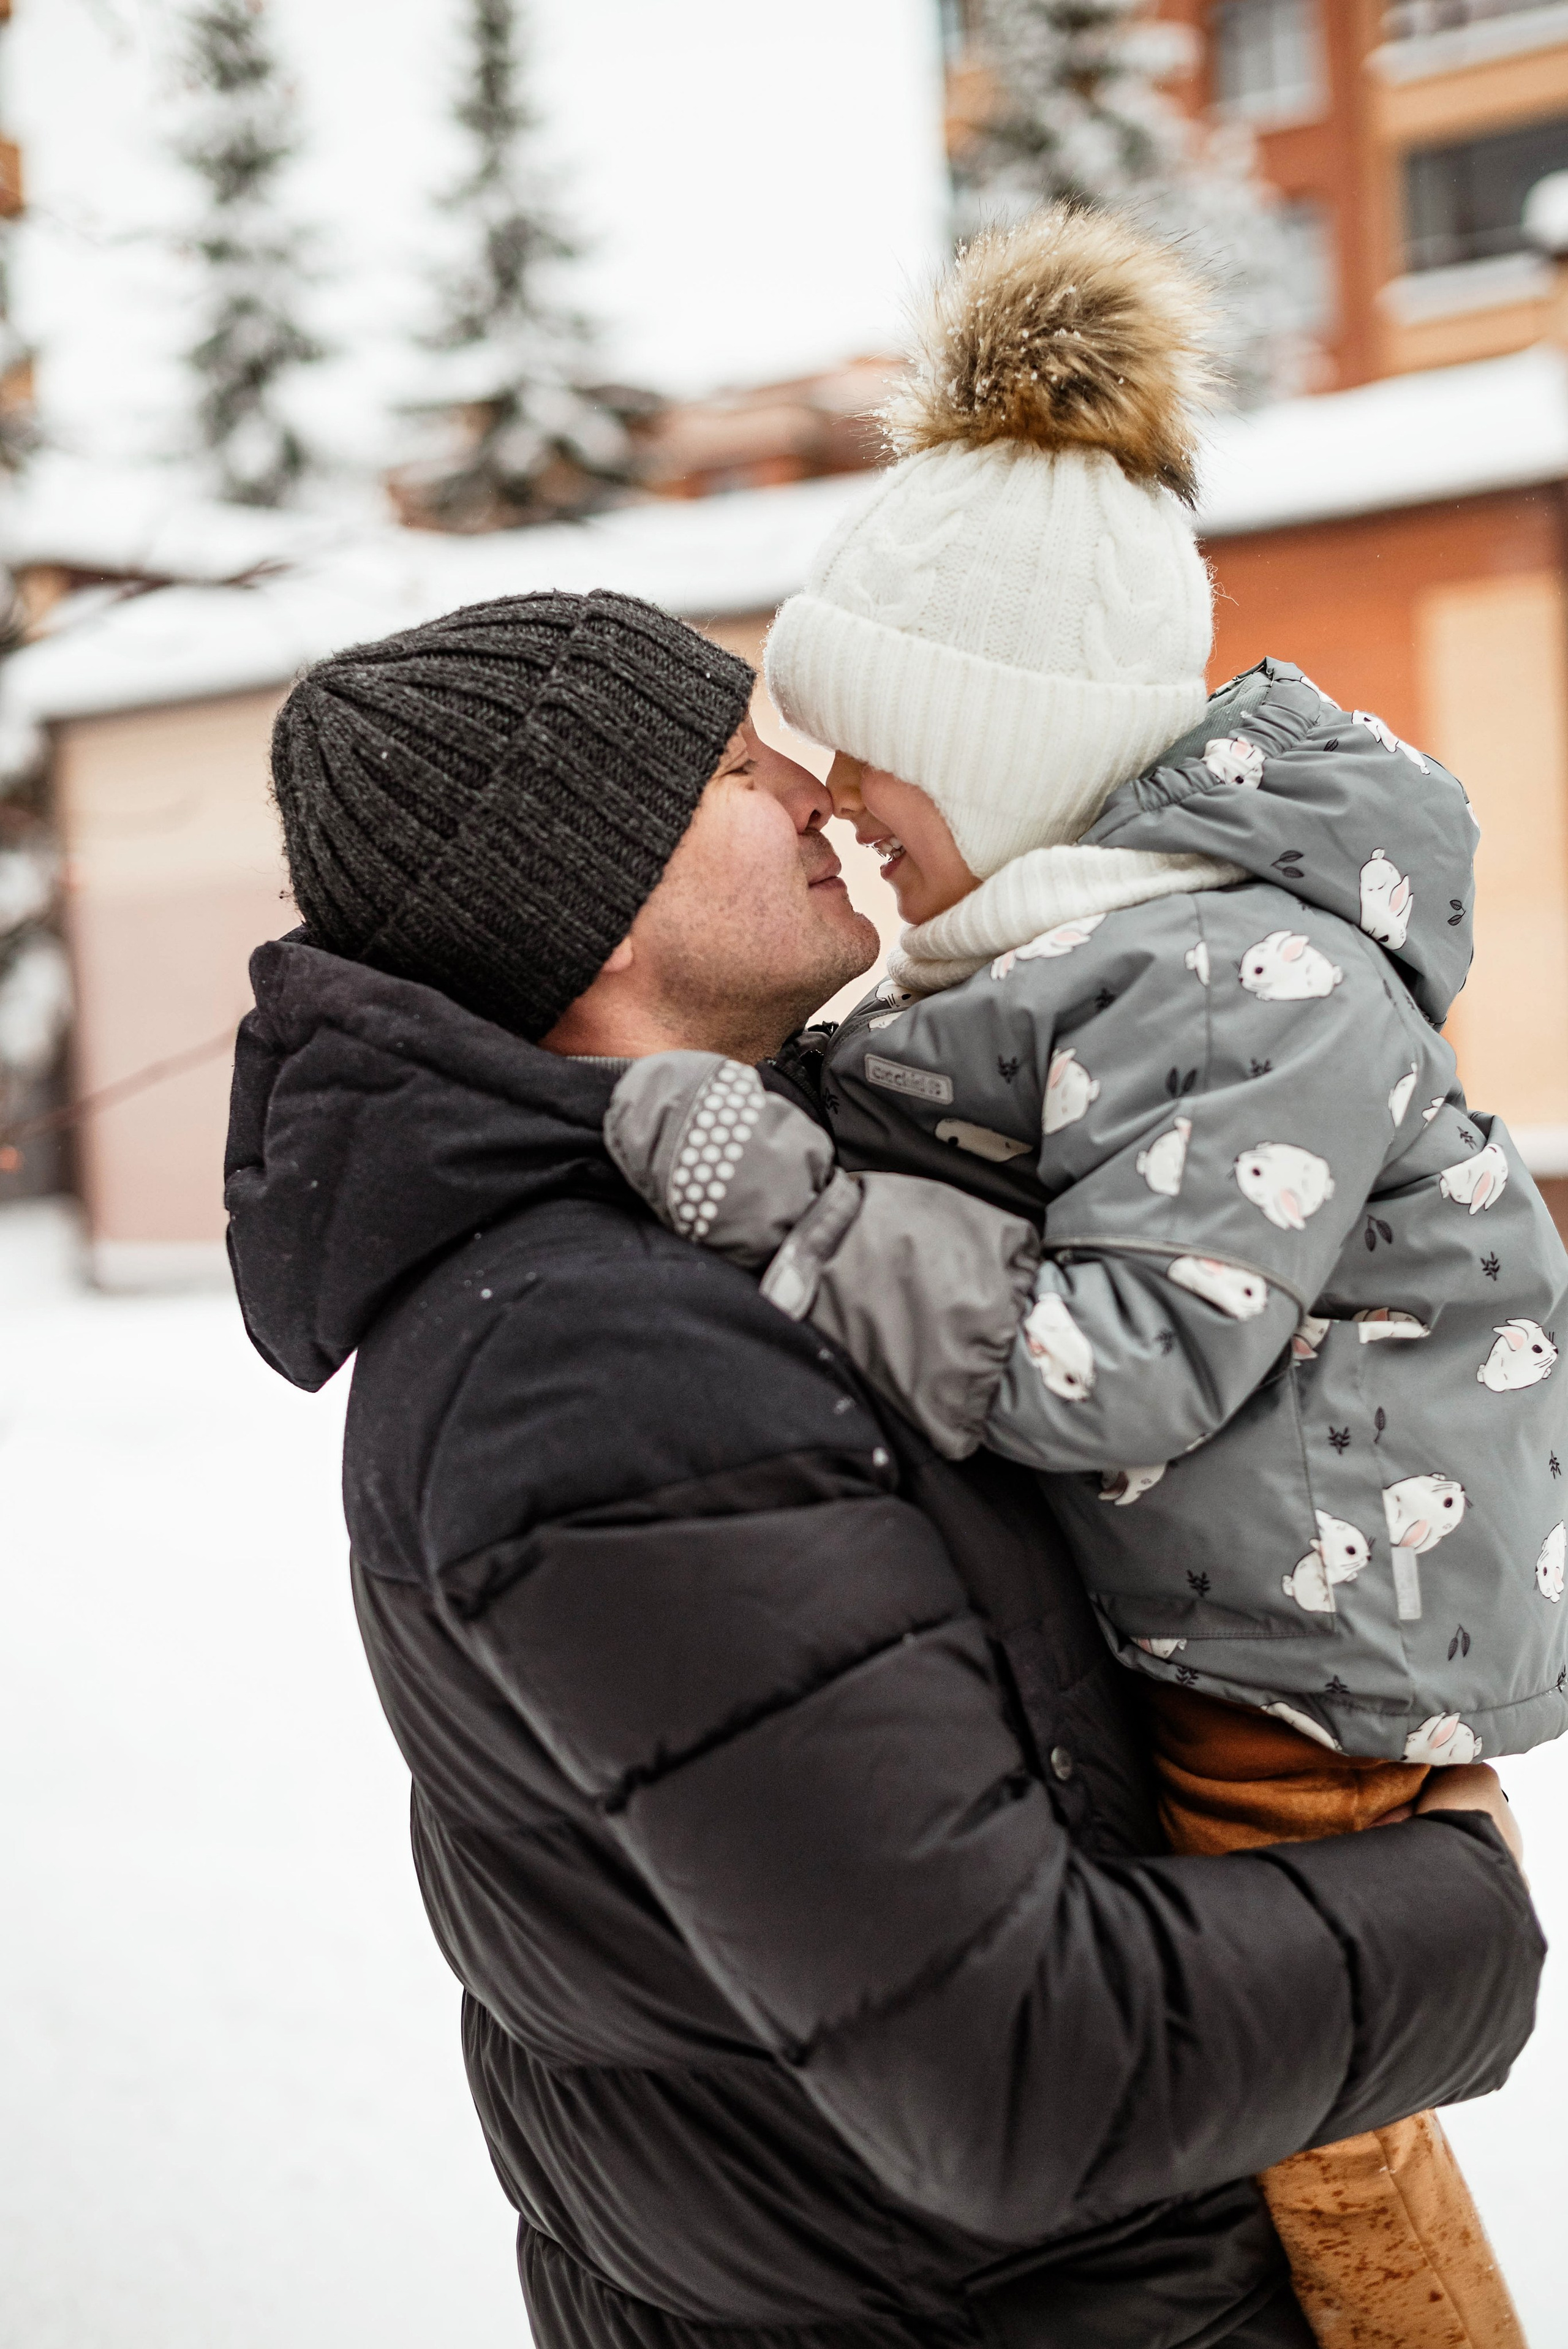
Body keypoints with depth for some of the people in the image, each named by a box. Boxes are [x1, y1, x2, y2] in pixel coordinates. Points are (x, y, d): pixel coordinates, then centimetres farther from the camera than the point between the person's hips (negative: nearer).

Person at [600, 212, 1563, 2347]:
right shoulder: (1073, 948, 7)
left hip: (1316, 1650, -9)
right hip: (1166, 1630, 9)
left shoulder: (1253, 984, -24)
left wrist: (790, 1207, -30)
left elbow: (1120, 1362, -31)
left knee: (1297, 2113, 7)